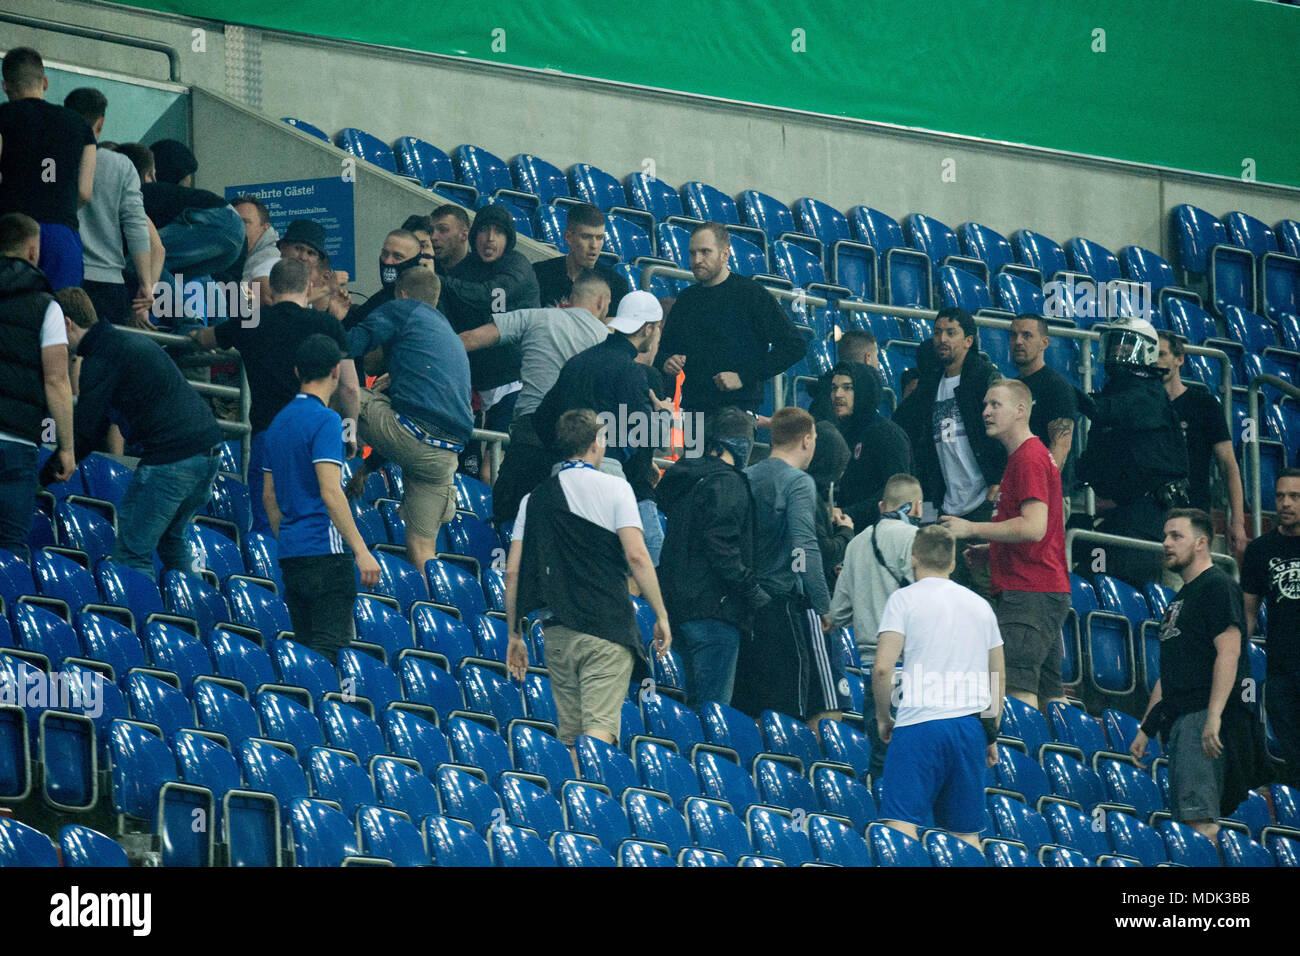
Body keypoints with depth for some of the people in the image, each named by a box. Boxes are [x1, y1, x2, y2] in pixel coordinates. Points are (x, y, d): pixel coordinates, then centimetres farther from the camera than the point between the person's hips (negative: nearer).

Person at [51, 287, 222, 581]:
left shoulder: (99, 360, -7)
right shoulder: (132, 341, 22)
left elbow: (86, 435, -8)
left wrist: (43, 476, 2)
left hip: (170, 455, -10)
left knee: (132, 554, -4)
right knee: (171, 539, 25)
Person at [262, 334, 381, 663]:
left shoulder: (279, 421, 15)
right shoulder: (325, 420, -11)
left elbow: (269, 496, 20)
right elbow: (330, 492, -19)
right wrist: (361, 551, -19)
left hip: (290, 552, 8)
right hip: (325, 550, -8)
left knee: (305, 647, 10)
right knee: (329, 648, -12)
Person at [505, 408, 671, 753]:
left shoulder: (535, 498, 11)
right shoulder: (614, 488, 0)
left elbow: (513, 571, 8)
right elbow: (636, 556, -9)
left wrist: (514, 635, 15)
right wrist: (661, 615, -3)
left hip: (557, 631, 4)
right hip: (608, 628, -4)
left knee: (569, 734, 12)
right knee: (601, 727, -13)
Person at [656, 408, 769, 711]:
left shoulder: (684, 479, 17)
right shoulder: (726, 484, -11)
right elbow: (720, 547, -20)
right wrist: (754, 592, -16)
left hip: (679, 604, 9)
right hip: (714, 605, -9)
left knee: (696, 702, 15)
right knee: (714, 707, -9)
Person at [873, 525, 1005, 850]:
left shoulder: (904, 598, 1)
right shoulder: (980, 605, 17)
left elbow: (883, 668, -9)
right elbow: (999, 675, 21)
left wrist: (883, 718, 6)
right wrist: (992, 735, 28)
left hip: (920, 725, -5)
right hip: (972, 726, 5)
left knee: (900, 828, -12)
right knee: (966, 836, 10)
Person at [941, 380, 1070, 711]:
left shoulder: (1029, 458, -11)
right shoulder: (1025, 456, 22)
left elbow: (1034, 528, -22)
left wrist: (972, 529, -16)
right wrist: (989, 551, 18)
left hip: (1029, 593, -11)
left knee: (1016, 688, -18)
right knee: (1048, 693, 11)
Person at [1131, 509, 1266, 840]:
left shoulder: (1218, 586, -5)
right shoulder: (1180, 598, 24)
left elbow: (1228, 653, -17)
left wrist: (1213, 717, -25)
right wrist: (1145, 729, 23)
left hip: (1202, 716, -10)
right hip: (1177, 720, 10)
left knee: (1198, 819, -18)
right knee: (1184, 817, 5)